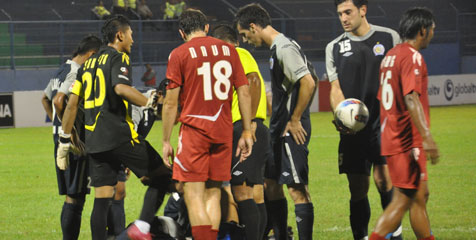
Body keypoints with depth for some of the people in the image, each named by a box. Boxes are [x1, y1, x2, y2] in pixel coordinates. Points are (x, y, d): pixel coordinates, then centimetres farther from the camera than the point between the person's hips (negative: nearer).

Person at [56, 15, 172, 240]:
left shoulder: (88, 64, 20)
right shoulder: (119, 58, -1)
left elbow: (71, 104, 17)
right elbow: (121, 88, -22)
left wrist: (64, 141, 21)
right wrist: (151, 103, -18)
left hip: (94, 141, 7)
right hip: (120, 135, -7)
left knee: (102, 199, 6)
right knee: (160, 176, 1)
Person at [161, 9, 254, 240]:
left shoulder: (179, 54, -2)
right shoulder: (228, 50, 9)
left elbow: (171, 102, -3)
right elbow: (244, 92, 9)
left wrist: (166, 141, 3)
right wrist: (247, 132, 15)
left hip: (194, 130, -4)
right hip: (224, 131, 5)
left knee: (193, 195, -6)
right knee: (213, 193, 13)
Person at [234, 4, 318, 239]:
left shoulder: (284, 48, -16)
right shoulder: (278, 47, 14)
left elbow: (308, 83, -26)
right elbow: (312, 78, 22)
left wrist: (295, 120, -18)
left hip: (292, 130, -11)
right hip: (279, 129, 11)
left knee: (297, 188, -9)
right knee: (270, 182, 16)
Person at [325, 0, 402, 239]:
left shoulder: (389, 37, 5)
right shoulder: (335, 47, 10)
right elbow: (335, 88, 6)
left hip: (384, 122, -2)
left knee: (383, 178, -16)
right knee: (357, 188, 3)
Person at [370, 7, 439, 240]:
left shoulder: (391, 55, 15)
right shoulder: (412, 57, -15)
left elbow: (382, 98, 20)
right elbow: (411, 98, -26)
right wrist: (427, 136, -32)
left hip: (391, 138, 10)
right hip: (407, 142, -10)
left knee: (420, 196, 16)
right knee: (403, 200, -8)